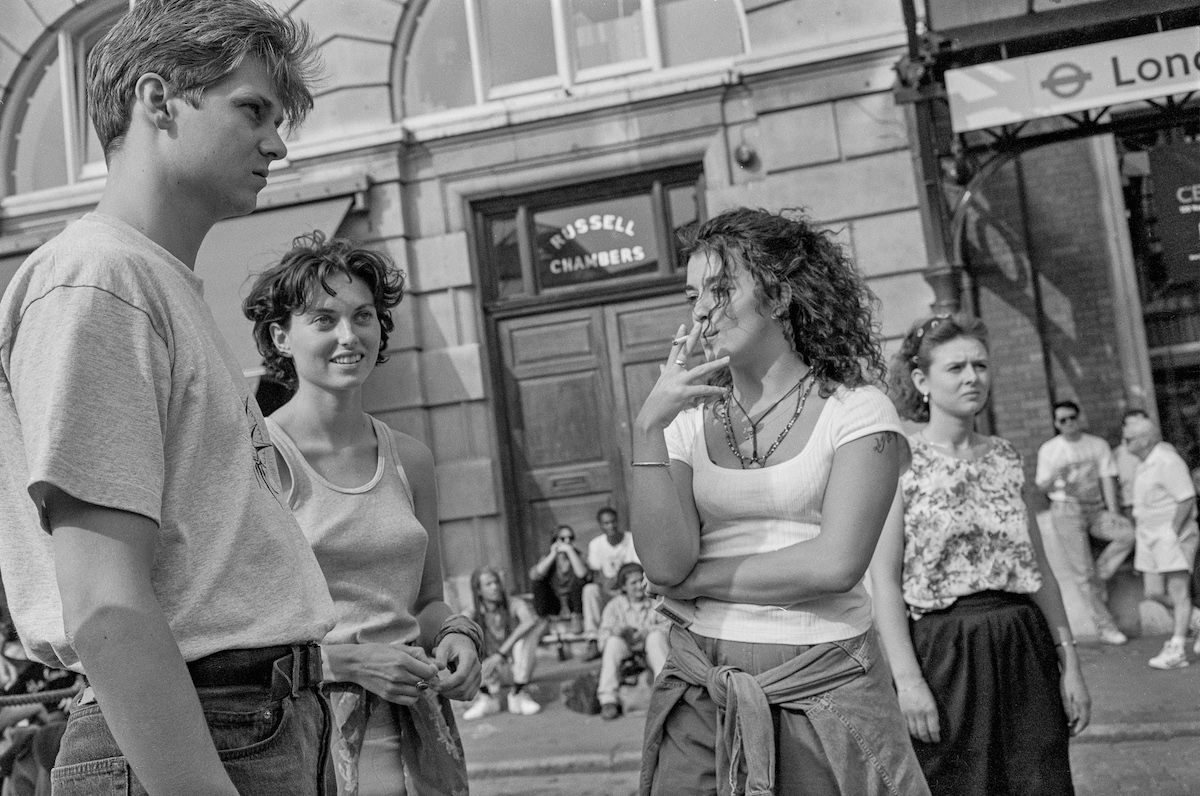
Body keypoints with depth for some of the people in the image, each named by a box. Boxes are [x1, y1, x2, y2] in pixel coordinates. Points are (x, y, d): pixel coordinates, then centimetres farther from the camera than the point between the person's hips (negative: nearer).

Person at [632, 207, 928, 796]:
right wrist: (647, 430, -16)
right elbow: (663, 564, -8)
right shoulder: (688, 422, 6)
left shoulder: (857, 411, -3)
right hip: (700, 691, 3)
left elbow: (835, 564, -15)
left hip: (822, 687, -2)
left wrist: (699, 580, -7)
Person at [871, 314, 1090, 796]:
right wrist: (907, 679, -17)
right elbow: (884, 581, -10)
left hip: (1025, 651, 5)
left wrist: (1069, 664, 8)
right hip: (944, 656, -5)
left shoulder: (1006, 458, 9)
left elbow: (1040, 569, 12)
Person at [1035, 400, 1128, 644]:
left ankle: (1098, 579, -3)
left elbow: (1107, 479, 0)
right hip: (1066, 511, -3)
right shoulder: (1049, 450, 1)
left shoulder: (1098, 445, 6)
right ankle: (1105, 627, 3)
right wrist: (1055, 479, -21)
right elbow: (1042, 487, 2)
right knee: (1082, 571, -6)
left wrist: (1113, 512, -11)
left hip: (1096, 507, 3)